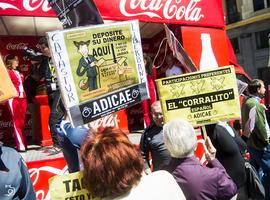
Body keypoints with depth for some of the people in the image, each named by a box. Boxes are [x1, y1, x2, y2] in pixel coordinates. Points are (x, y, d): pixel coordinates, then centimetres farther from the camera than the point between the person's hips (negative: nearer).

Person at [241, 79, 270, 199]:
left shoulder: (247, 102, 10)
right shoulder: (255, 104, -19)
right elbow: (260, 126, -23)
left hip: (252, 143, 10)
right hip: (260, 144, -10)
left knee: (255, 170, 18)